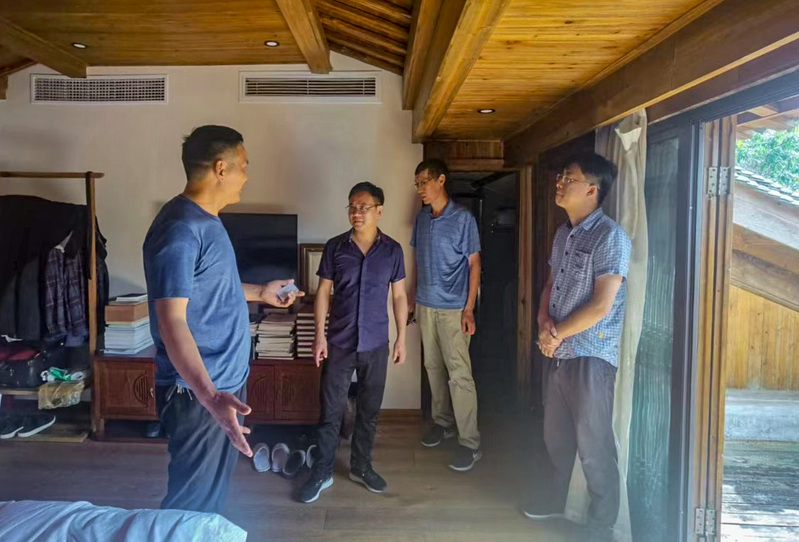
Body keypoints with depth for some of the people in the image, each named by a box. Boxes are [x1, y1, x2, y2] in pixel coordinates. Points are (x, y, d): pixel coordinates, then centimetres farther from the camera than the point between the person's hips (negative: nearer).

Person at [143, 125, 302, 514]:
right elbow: (172, 322, -29)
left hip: (227, 380, 10)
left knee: (215, 491, 24)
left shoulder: (206, 221, 8)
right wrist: (211, 398, -38)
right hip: (199, 393, -10)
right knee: (193, 502, 5)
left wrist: (261, 293, 29)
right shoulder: (180, 230, -23)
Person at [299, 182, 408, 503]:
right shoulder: (335, 247, -2)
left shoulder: (392, 250, -1)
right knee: (330, 411, 6)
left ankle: (361, 467, 30)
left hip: (376, 344, 1)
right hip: (339, 342, -1)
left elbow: (399, 296, 4)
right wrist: (320, 335, -5)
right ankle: (322, 472, 20)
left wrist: (401, 338, 2)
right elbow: (323, 292, 1)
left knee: (369, 410, 12)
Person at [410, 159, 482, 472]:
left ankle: (470, 443, 2)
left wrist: (469, 309, -14)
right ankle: (443, 422, 31)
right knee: (433, 367, 15)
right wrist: (413, 297, 14)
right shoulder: (421, 218, 7)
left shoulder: (463, 218, -10)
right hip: (425, 305, 6)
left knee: (459, 373, -6)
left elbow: (474, 264, -10)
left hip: (453, 308, -6)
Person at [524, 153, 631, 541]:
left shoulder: (610, 237, -15)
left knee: (593, 446, 4)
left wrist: (559, 332, -10)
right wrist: (544, 322, -2)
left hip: (591, 355, -8)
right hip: (556, 353, 8)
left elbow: (601, 305, -19)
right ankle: (555, 501, 41)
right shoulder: (563, 234, 11)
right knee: (556, 435, 21)